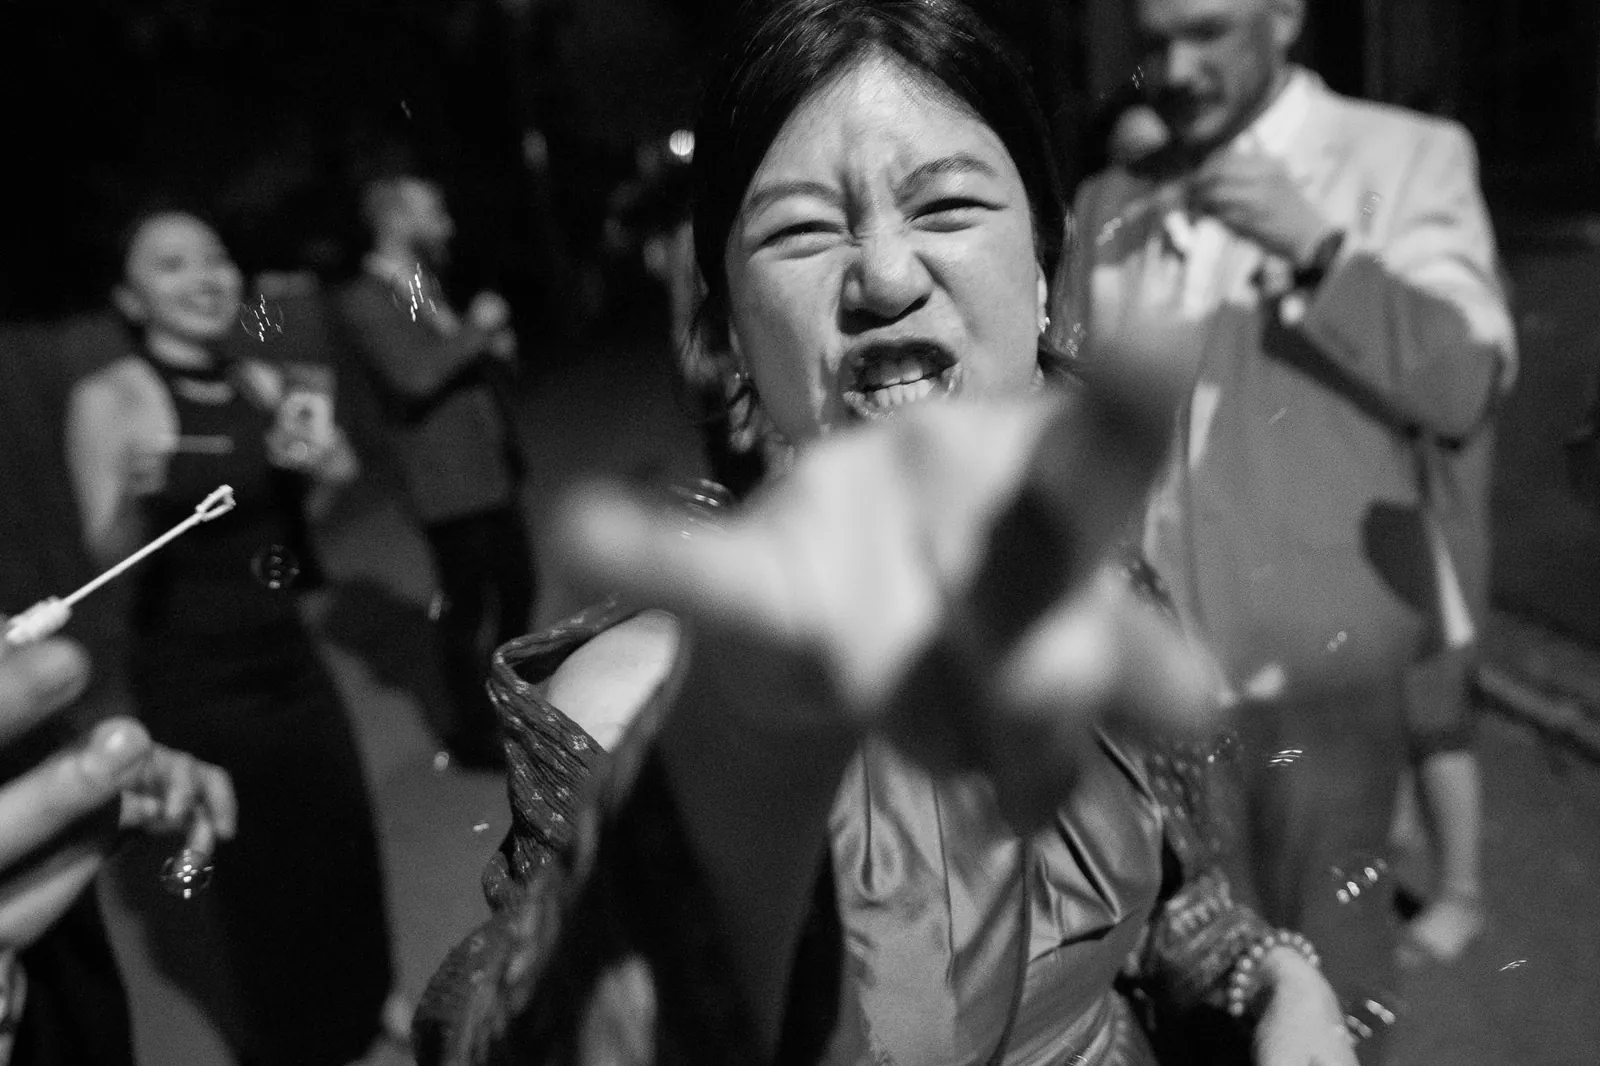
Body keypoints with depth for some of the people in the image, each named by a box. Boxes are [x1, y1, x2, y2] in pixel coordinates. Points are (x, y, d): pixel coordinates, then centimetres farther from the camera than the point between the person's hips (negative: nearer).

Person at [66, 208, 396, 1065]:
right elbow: (109, 554, -15)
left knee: (340, 835, 14)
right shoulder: (108, 399, -13)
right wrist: (135, 494, -35)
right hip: (193, 677, -5)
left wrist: (322, 470, -8)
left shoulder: (264, 384, 2)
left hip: (286, 654, 5)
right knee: (252, 864, 8)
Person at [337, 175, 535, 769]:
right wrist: (477, 329, -12)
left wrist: (497, 348, 3)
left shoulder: (425, 286, 17)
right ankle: (471, 731, 19)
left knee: (517, 586, 15)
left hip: (490, 468, 9)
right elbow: (416, 374, -23)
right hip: (449, 480, -8)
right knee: (466, 605, 2)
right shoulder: (365, 301, -11)